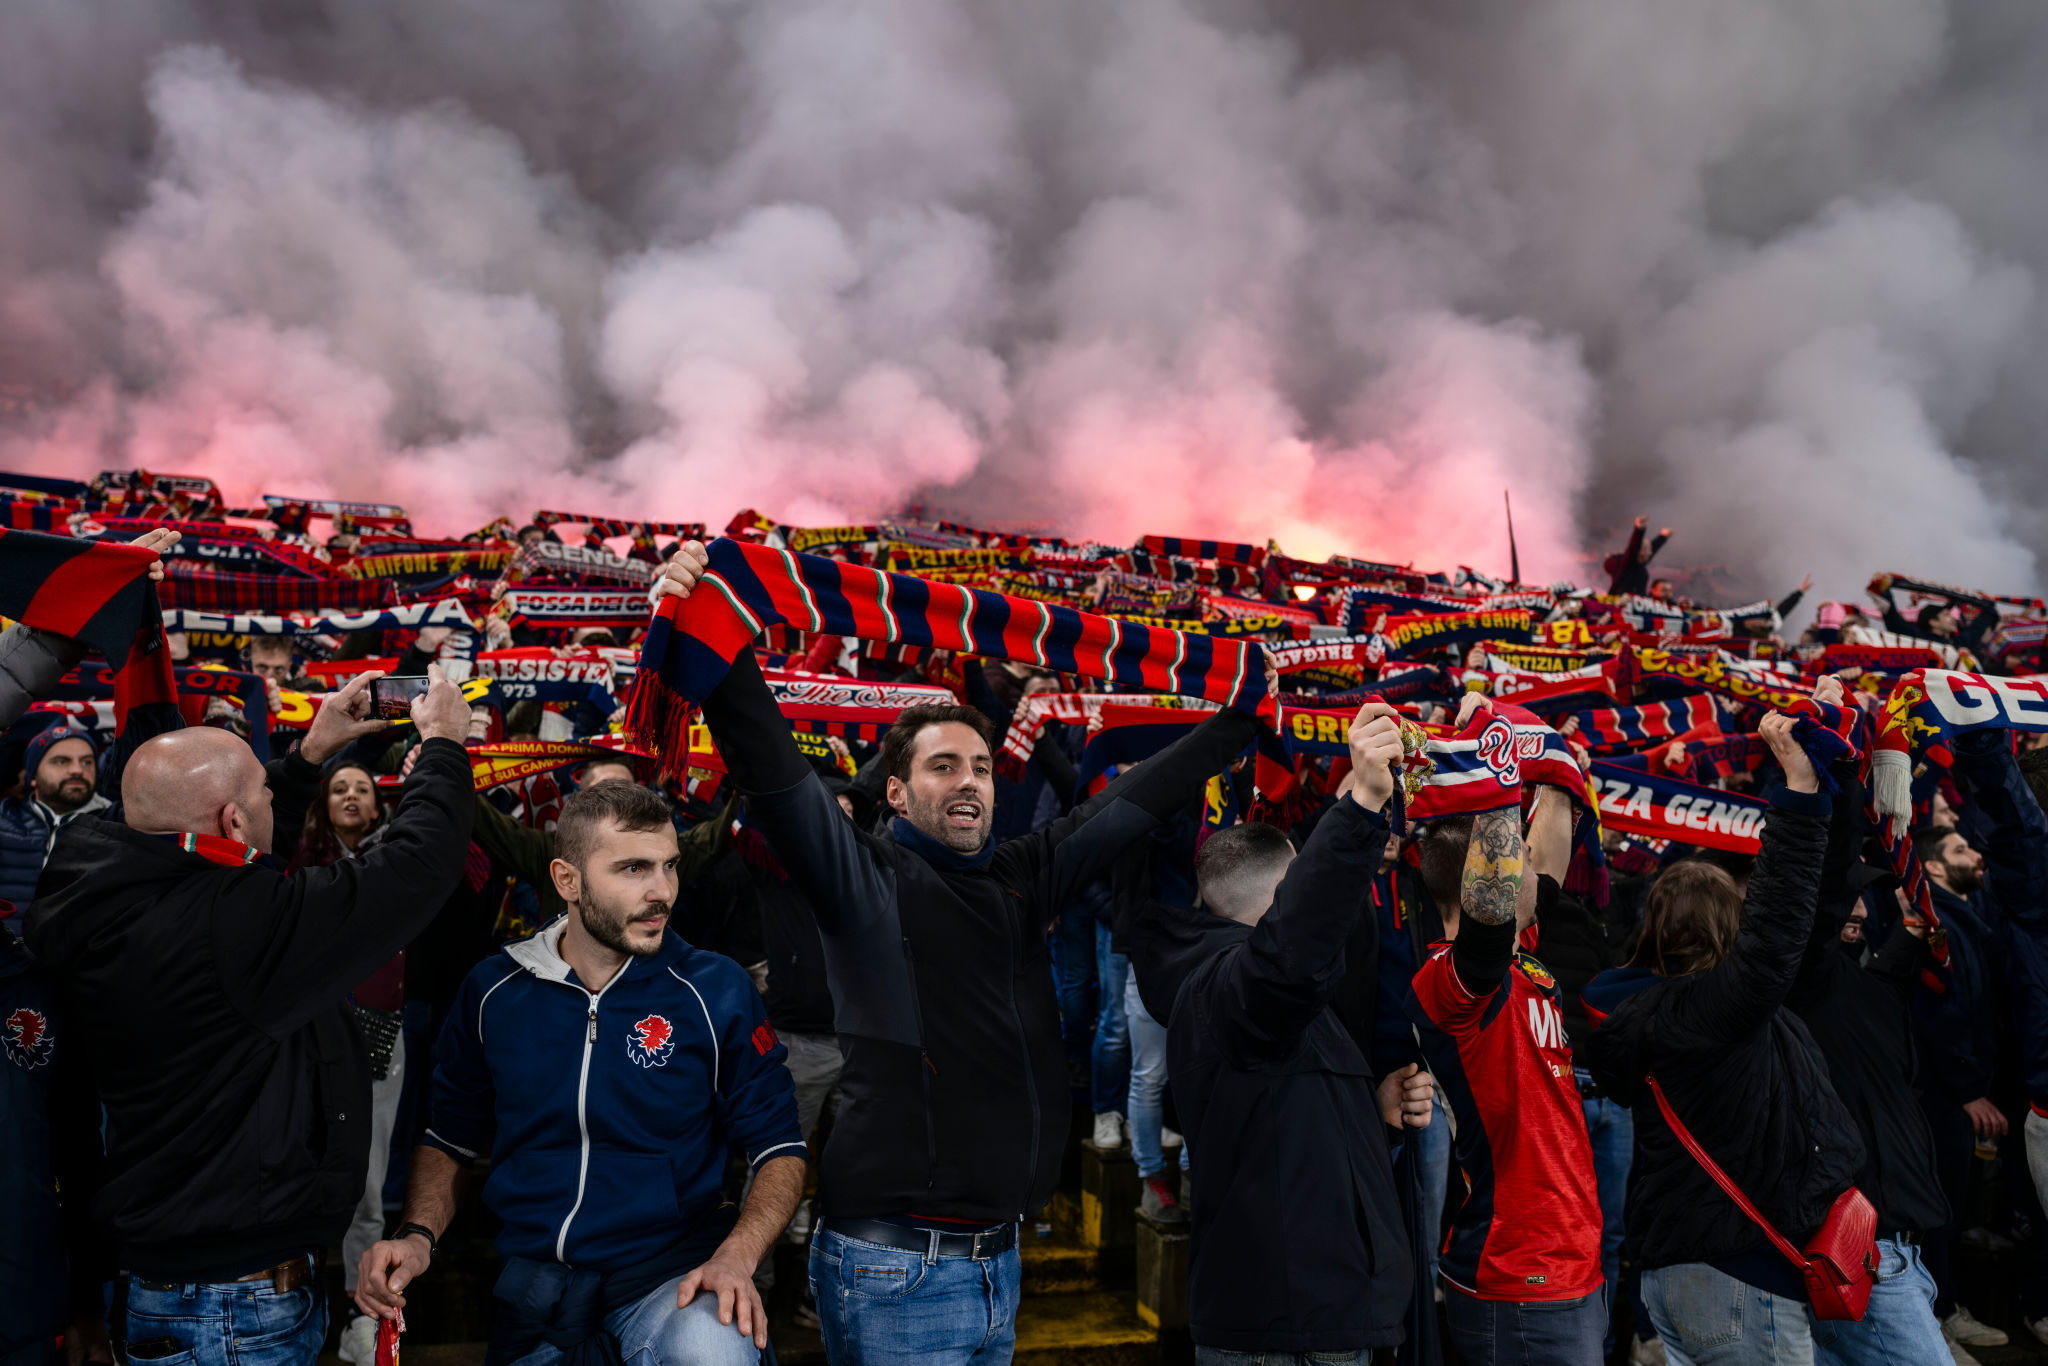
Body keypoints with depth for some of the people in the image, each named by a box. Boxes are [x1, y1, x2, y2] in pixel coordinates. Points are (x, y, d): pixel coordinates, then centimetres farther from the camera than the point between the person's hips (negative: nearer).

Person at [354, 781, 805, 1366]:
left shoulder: (717, 989, -8)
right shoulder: (494, 990, 1)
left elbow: (779, 1147, -4)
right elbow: (450, 1136, 13)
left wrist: (736, 1256, -20)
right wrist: (419, 1236, -4)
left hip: (670, 1268, -5)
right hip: (532, 1284, 5)